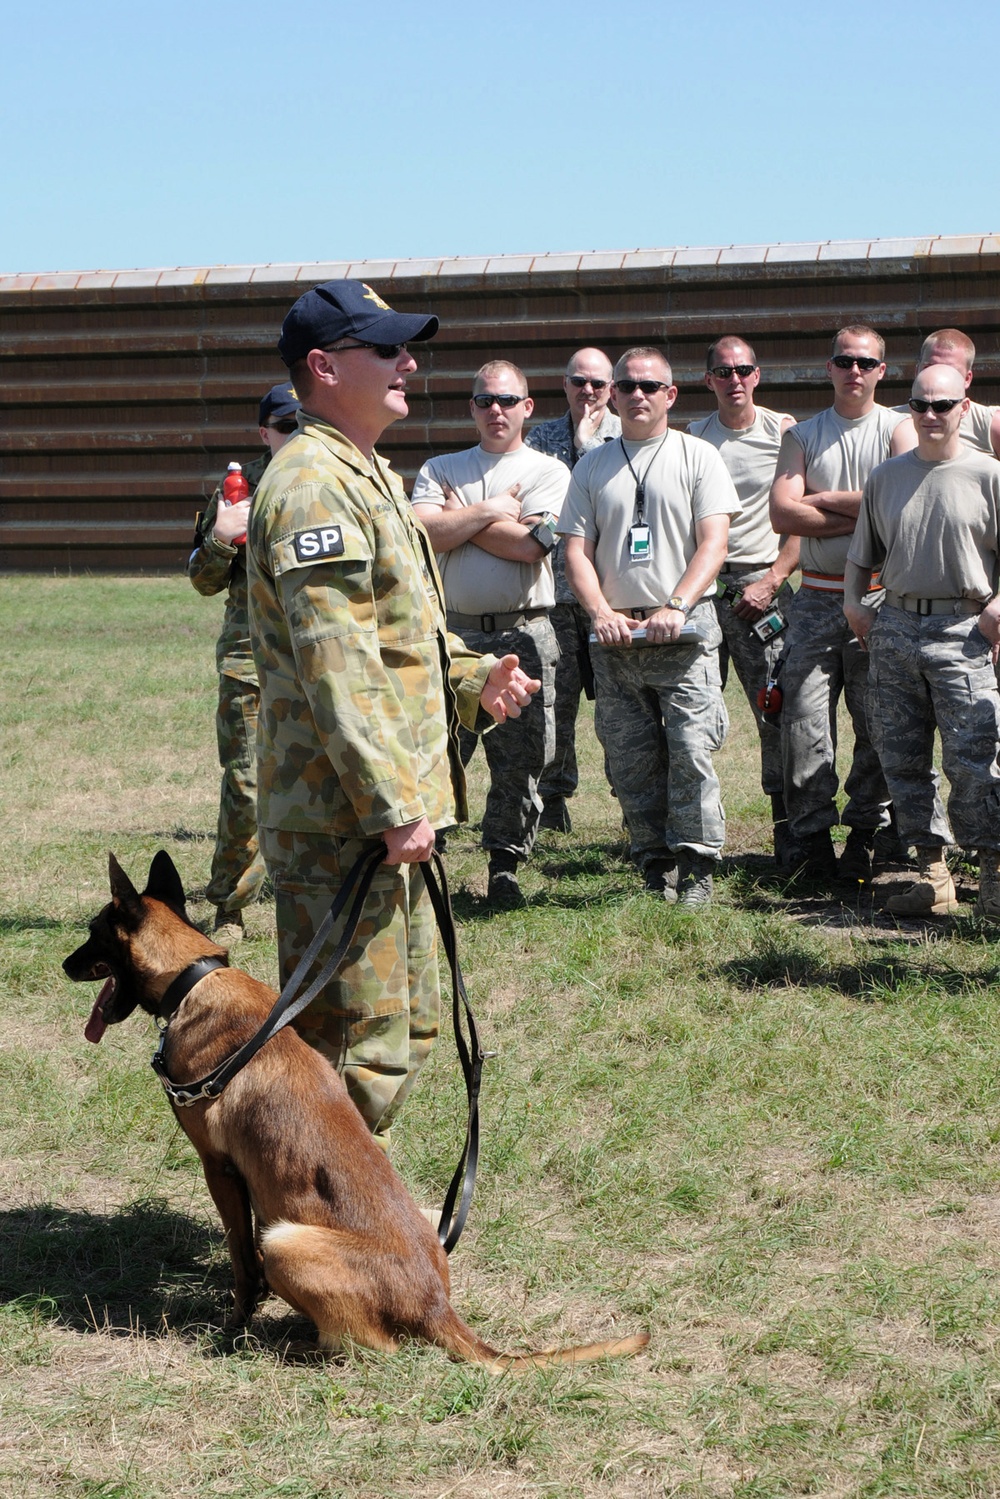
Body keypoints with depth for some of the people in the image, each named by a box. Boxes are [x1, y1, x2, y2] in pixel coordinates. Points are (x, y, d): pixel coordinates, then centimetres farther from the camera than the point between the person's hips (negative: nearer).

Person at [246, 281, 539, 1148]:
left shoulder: (370, 475, 18)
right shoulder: (313, 486, -17)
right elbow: (337, 666, -23)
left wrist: (474, 680, 10)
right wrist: (394, 804, -24)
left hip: (386, 811, 11)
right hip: (342, 817, -11)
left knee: (408, 1023, 19)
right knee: (359, 1044, -5)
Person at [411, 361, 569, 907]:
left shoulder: (547, 472, 7)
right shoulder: (440, 470, 15)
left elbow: (529, 544, -10)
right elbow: (423, 534, -5)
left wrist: (459, 518, 0)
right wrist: (490, 510, -6)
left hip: (523, 636, -1)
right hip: (453, 632, 1)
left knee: (519, 761, 1)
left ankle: (504, 867, 12)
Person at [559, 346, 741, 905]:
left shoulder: (698, 457, 5)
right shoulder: (593, 466, 14)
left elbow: (713, 544, -4)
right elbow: (577, 551, 9)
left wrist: (675, 607, -16)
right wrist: (602, 613, -8)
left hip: (686, 632, -3)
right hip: (616, 637, 3)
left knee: (691, 751, -11)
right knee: (631, 760, 4)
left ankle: (696, 869, -4)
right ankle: (655, 865, 13)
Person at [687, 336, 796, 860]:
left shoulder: (784, 432, 4)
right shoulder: (690, 438, 10)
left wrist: (770, 581, -8)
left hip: (762, 584, -2)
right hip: (701, 583, 2)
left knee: (777, 712, -5)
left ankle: (787, 831, 2)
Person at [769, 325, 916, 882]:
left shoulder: (897, 429, 5)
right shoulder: (803, 435, 10)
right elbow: (783, 514, -3)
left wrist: (824, 499, -6)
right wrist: (861, 515, -9)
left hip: (880, 593, -1)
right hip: (817, 598, 2)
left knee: (878, 720, -1)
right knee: (804, 716, -5)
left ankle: (865, 834, 8)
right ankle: (809, 837, 0)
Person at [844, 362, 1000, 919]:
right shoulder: (885, 476, 14)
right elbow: (863, 553, 23)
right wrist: (854, 602, 9)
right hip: (895, 627, 5)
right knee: (902, 757, 5)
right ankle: (932, 871, 12)